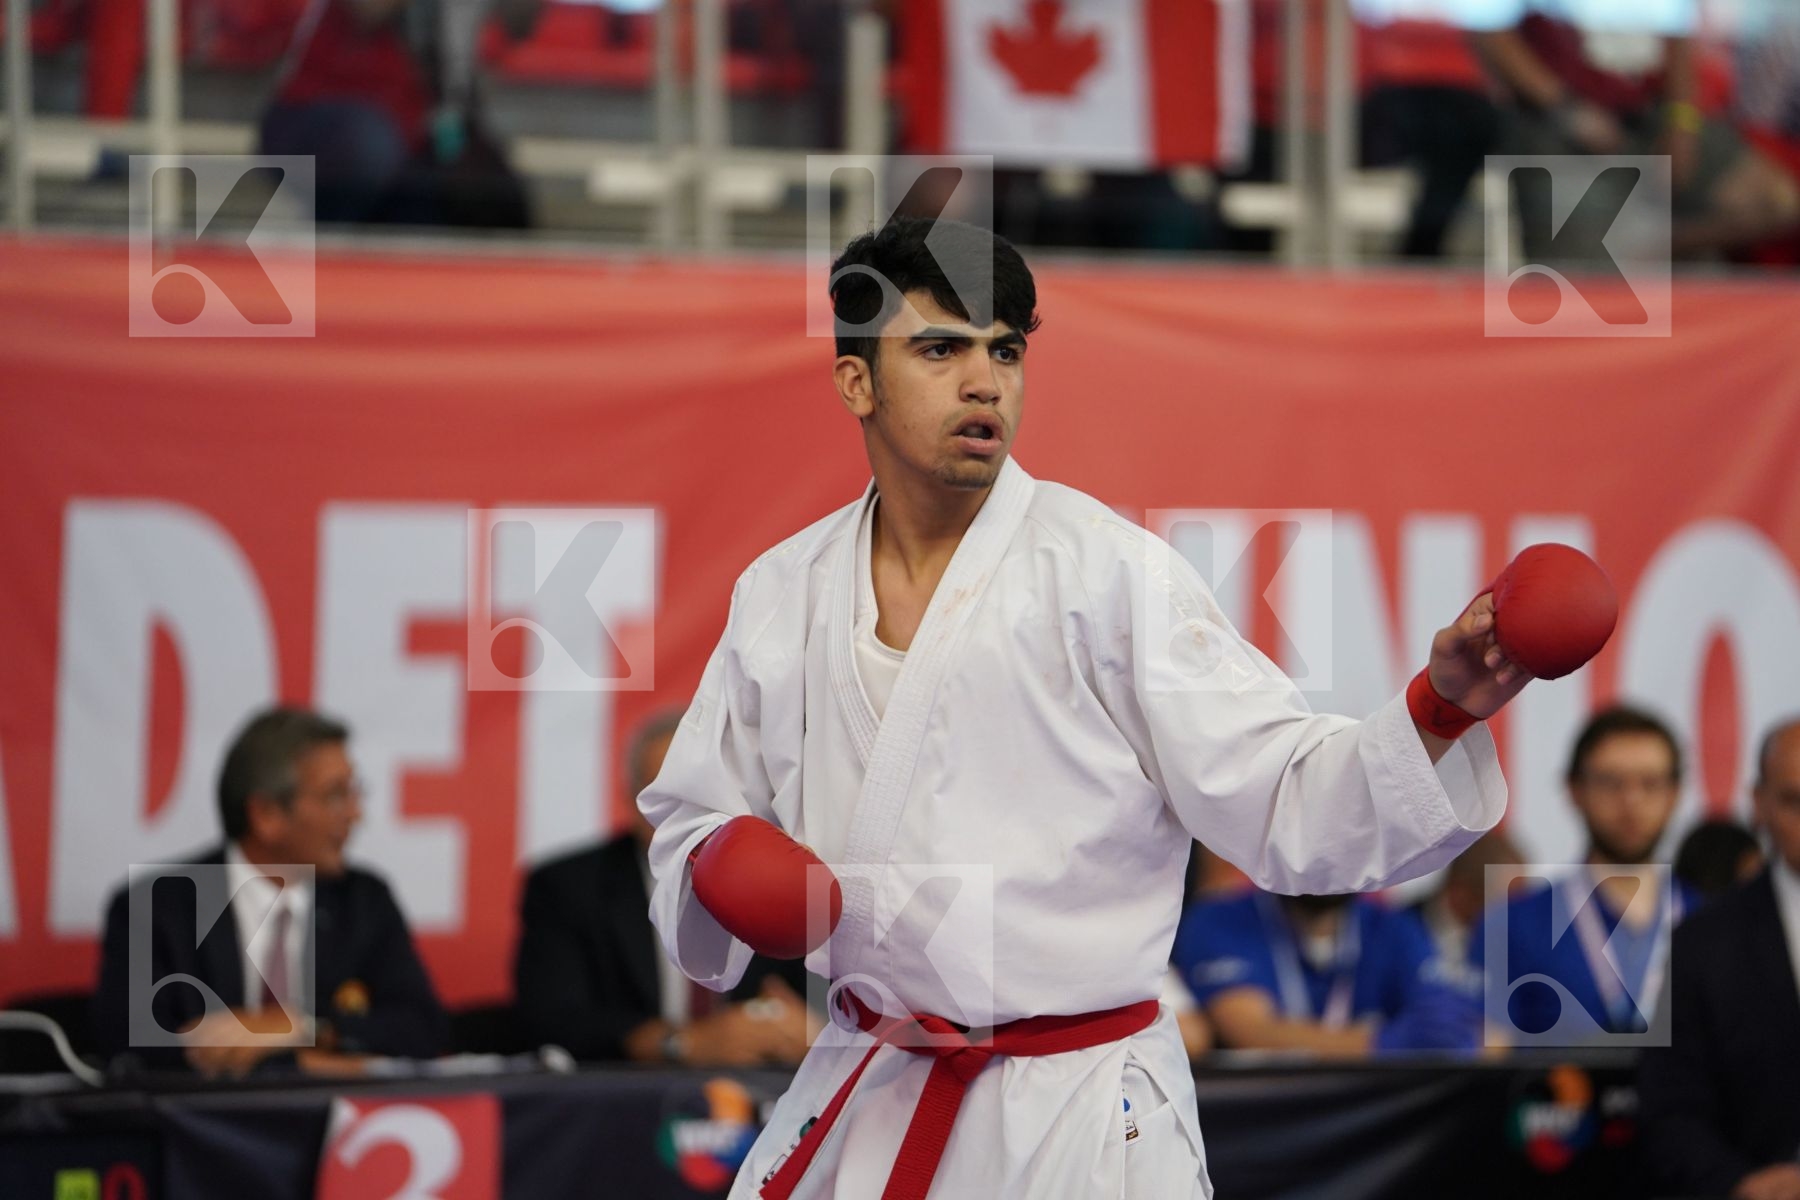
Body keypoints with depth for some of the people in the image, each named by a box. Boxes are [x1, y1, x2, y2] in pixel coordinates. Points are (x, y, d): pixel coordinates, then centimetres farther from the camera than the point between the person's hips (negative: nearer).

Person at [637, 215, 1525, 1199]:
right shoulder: (781, 594, 3)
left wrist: (1442, 708, -30)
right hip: (861, 1108, 4)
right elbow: (689, 816, 15)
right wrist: (716, 869, -7)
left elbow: (1289, 802, -15)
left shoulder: (1109, 571, -9)